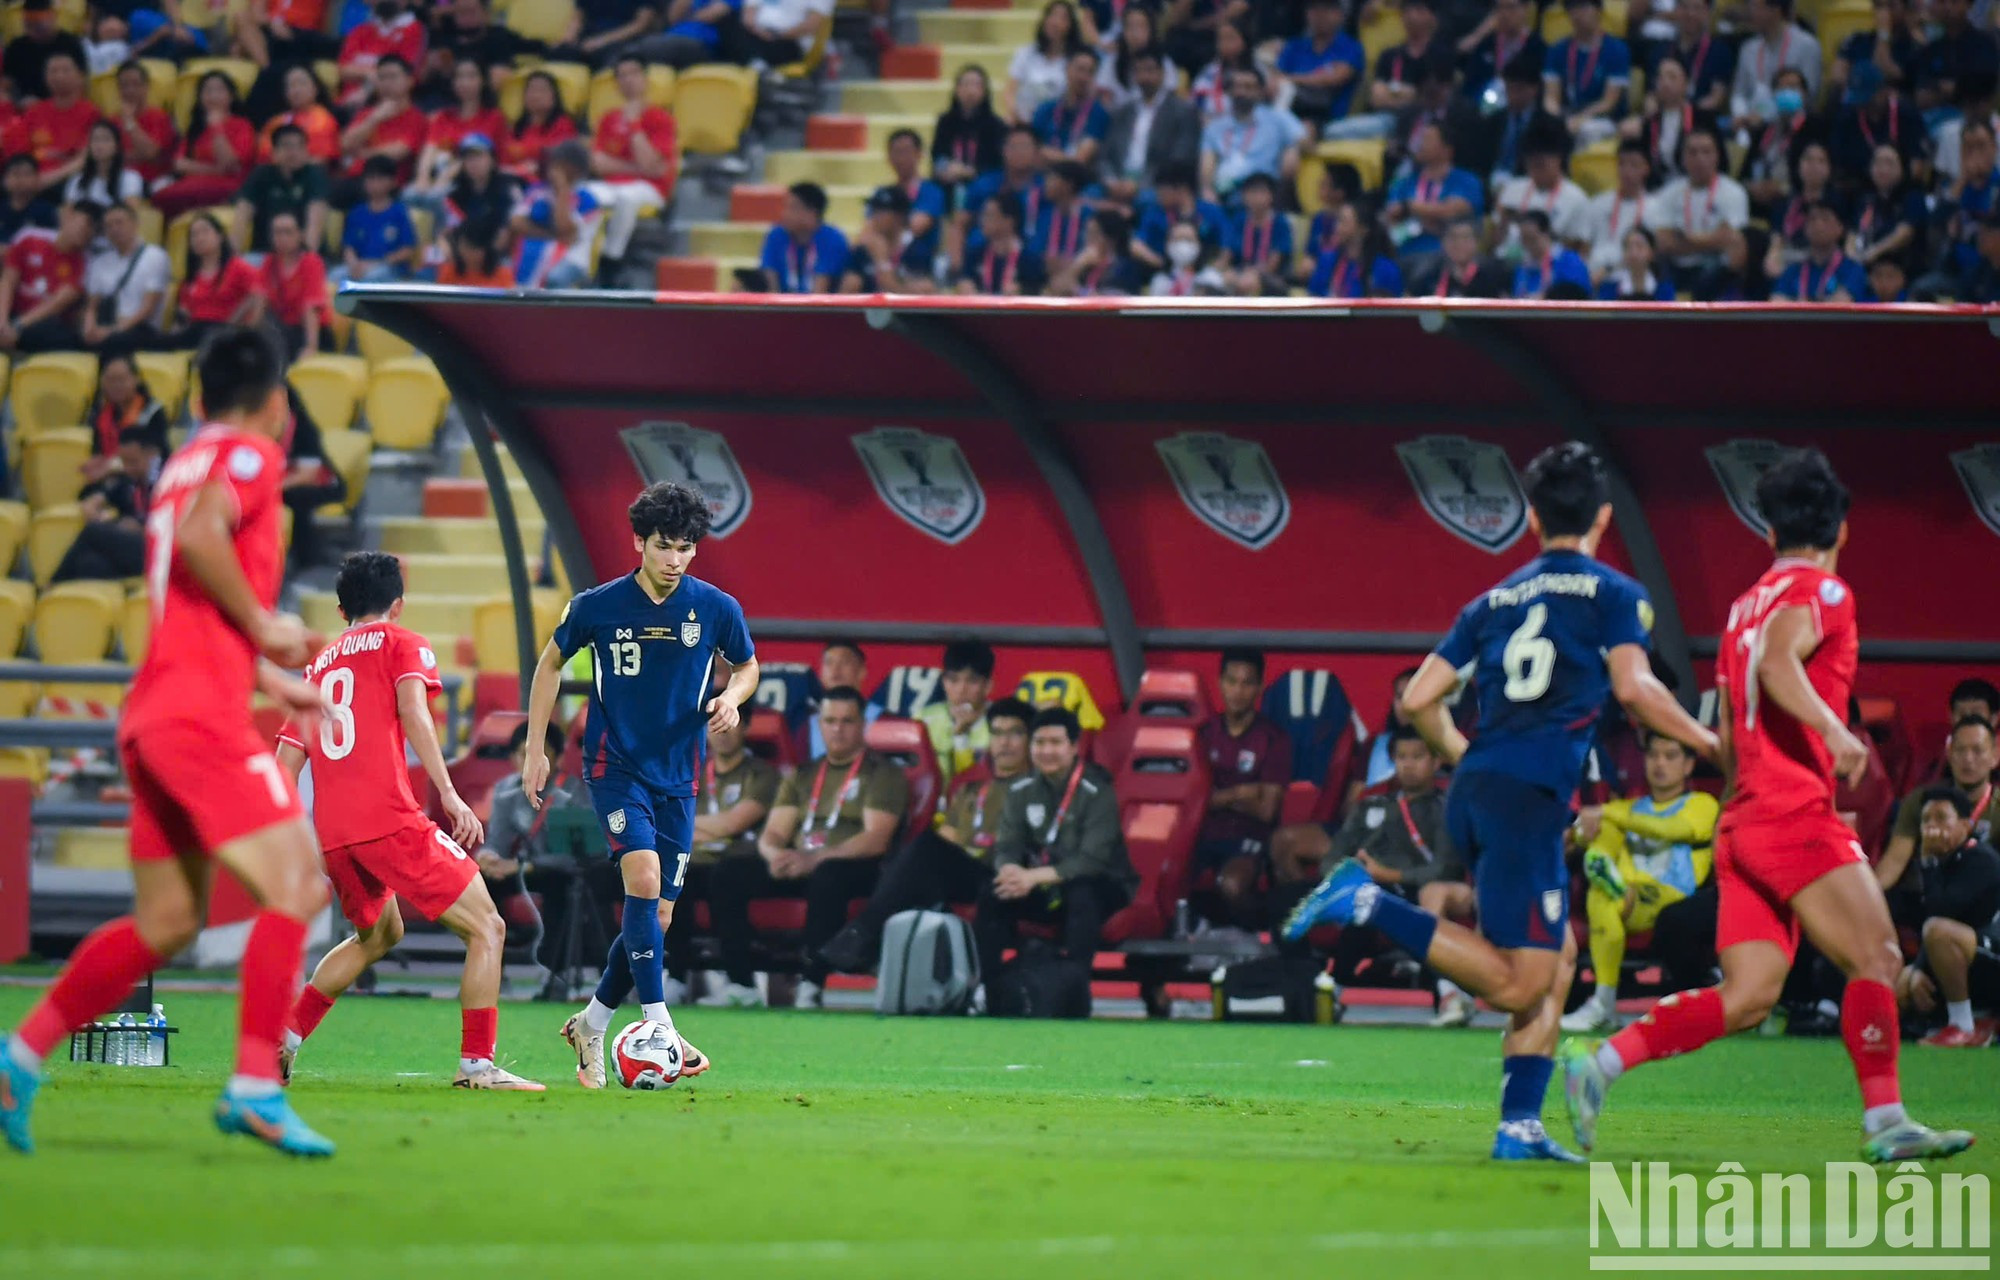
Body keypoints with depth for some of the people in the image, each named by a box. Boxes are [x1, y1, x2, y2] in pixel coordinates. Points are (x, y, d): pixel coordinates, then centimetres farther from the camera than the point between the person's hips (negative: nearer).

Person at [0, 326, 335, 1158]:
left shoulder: (186, 463, 24)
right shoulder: (248, 454, -3)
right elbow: (200, 533, -22)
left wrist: (270, 681, 31)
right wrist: (264, 628, -12)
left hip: (152, 715, 9)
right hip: (203, 715, -9)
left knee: (165, 921, 12)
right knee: (294, 887, -12)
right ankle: (254, 1087, -20)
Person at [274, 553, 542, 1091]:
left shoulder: (318, 665, 24)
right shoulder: (401, 644, 9)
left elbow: (286, 761, 19)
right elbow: (412, 710, -11)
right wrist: (448, 794, -17)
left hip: (329, 834, 7)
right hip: (389, 819, -7)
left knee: (378, 935, 31)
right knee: (486, 929, 0)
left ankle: (284, 1038, 20)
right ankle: (477, 1065, -10)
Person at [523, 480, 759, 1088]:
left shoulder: (717, 609, -3)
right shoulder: (597, 606, -7)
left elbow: (746, 667, 15)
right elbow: (551, 662, 9)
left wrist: (732, 696, -9)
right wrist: (535, 749, 7)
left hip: (677, 775, 3)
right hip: (615, 765, -3)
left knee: (657, 917, 5)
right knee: (644, 877, -24)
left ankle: (591, 1024, 25)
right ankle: (659, 1030, -25)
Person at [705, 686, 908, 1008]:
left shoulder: (881, 773, 4)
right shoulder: (804, 776, 22)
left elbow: (875, 840, -10)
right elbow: (771, 836, 15)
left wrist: (816, 860, -23)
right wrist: (777, 855, -12)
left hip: (856, 869, -6)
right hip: (797, 864, 6)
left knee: (827, 877, -41)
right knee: (729, 873, -17)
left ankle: (812, 985, -43)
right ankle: (741, 984, -21)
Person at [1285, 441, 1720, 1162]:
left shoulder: (1496, 601, 20)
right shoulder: (1613, 595, 4)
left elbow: (1418, 700, 17)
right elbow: (1633, 688, -12)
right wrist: (1708, 742, -1)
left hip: (1472, 798, 7)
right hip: (1528, 798, -7)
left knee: (1559, 956, 16)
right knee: (1517, 984, -9)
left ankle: (1521, 1126, 6)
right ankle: (1369, 905, -18)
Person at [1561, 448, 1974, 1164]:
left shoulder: (1746, 604, 22)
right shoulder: (1819, 591, -3)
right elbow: (1777, 660, -24)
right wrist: (1832, 730, -33)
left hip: (1744, 822, 8)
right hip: (1795, 815, -8)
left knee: (1747, 997, 3)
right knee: (1876, 957, -8)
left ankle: (1598, 1062, -5)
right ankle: (1885, 1124, -14)